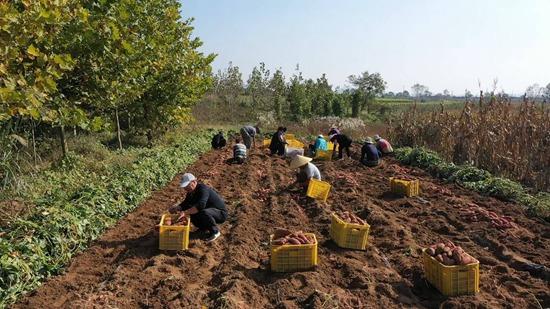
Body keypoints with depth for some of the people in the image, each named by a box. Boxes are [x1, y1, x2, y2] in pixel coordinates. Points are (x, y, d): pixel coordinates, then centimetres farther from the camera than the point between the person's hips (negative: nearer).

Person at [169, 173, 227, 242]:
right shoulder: (191, 192, 3)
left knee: (203, 212, -37)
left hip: (220, 213, -9)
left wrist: (185, 212, -46)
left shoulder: (203, 189, -27)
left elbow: (200, 205, -42)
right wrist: (176, 208, -11)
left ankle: (215, 231, -11)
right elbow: (185, 204, 10)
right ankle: (204, 228, 15)